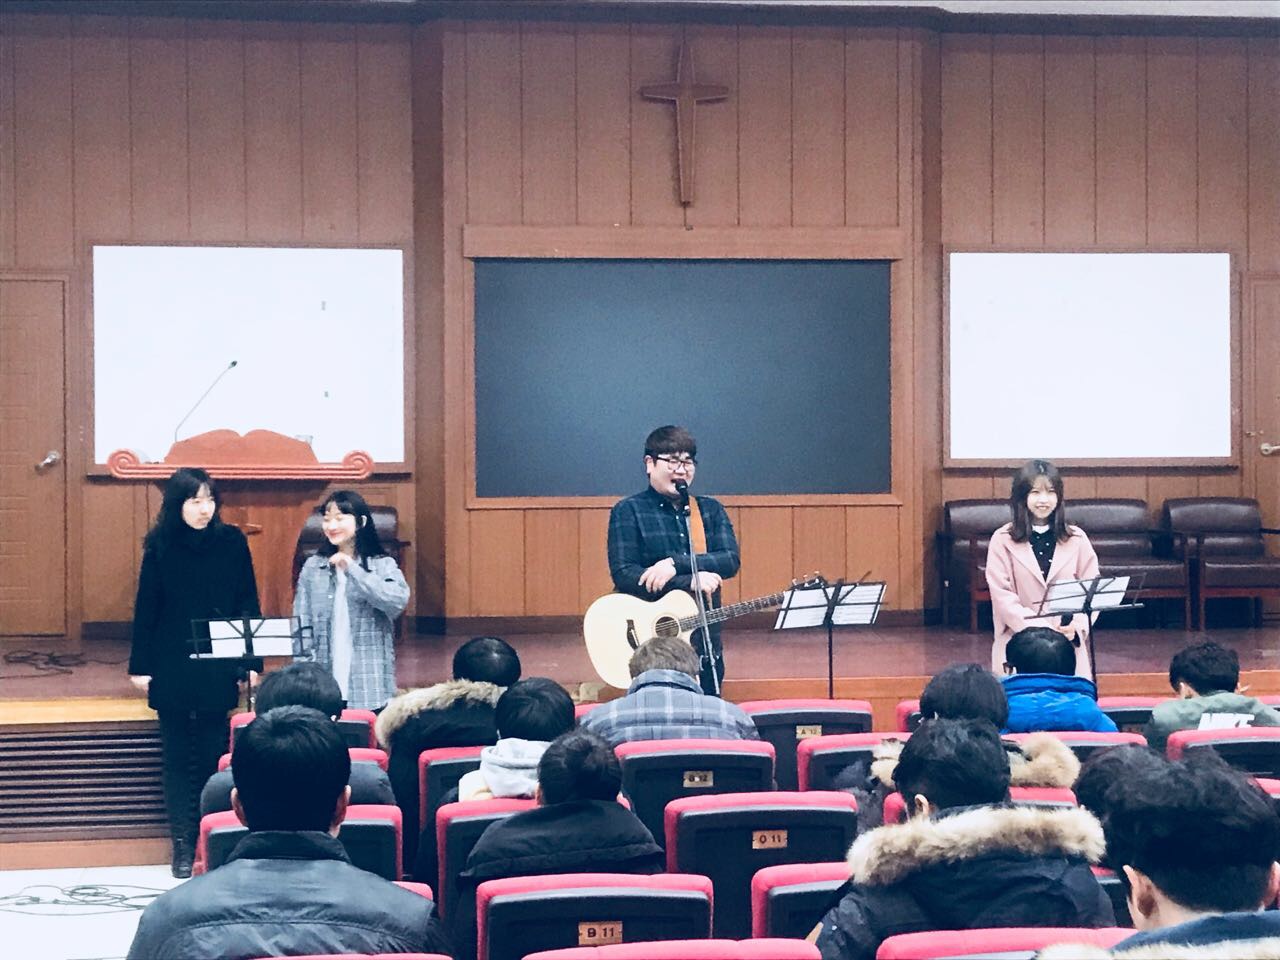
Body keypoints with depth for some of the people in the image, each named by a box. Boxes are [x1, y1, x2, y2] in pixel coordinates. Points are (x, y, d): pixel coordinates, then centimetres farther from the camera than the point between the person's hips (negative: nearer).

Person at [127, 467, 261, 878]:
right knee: (177, 758, 4)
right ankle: (183, 846, 9)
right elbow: (146, 608, 3)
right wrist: (140, 666, 0)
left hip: (218, 669, 0)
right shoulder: (160, 547, -1)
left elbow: (248, 603, 3)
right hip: (172, 670, 0)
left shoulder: (232, 542, 0)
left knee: (213, 756, 0)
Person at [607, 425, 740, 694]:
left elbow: (731, 560, -4)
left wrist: (675, 564, -18)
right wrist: (690, 582, -18)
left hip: (705, 647, 4)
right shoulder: (628, 511, -1)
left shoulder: (711, 510, 11)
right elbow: (624, 575, -12)